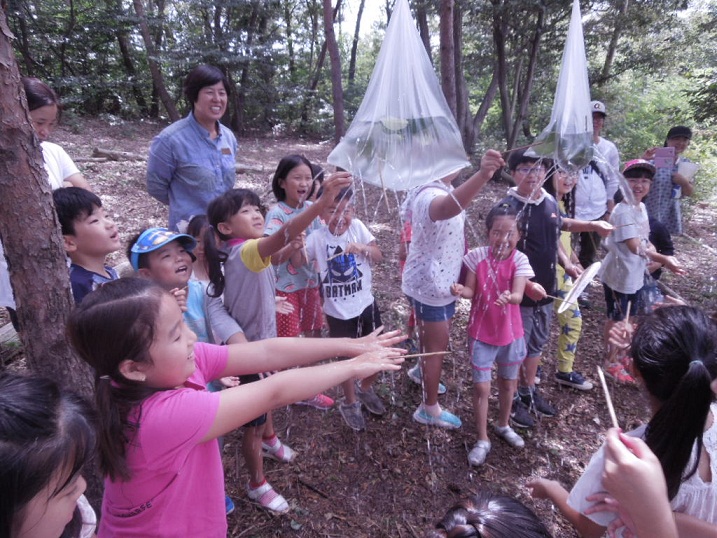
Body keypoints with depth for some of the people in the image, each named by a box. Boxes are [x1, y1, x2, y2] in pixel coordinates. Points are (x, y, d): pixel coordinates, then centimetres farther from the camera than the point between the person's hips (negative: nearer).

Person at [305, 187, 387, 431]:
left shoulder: (357, 227, -8)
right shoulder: (317, 238, -13)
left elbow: (379, 256, -6)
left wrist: (362, 247, -26)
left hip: (365, 303, 3)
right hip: (338, 311, -2)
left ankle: (365, 389, 45)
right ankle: (350, 404, 38)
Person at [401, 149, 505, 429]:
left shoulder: (437, 189, 4)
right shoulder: (431, 195, -32)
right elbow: (449, 207, -59)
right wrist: (482, 175, -73)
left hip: (438, 281, 10)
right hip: (431, 284, -10)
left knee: (432, 339, 29)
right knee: (437, 346, 5)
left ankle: (422, 373, 56)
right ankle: (429, 409, 24)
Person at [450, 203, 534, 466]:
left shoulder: (519, 260, -13)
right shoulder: (477, 256, -12)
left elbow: (518, 295, -24)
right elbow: (471, 291, -8)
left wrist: (508, 297, -47)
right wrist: (461, 290, -31)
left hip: (510, 331, 2)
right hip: (482, 332, -1)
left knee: (508, 383, 20)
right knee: (481, 387, 2)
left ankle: (503, 426, 46)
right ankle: (482, 440, 21)